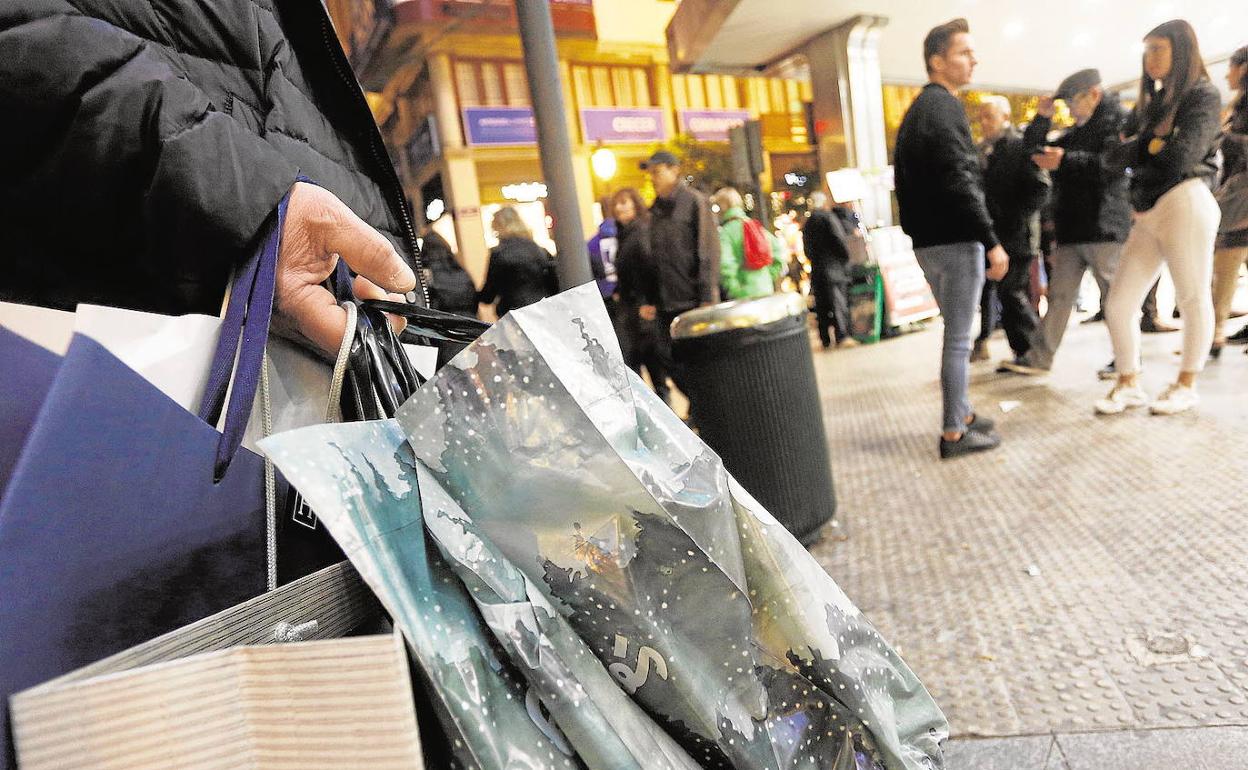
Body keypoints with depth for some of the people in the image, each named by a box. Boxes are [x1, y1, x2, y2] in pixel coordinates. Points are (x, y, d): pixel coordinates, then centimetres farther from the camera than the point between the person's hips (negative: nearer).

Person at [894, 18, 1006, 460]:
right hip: (956, 240, -10)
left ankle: (962, 414, 27)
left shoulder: (915, 110, 20)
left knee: (956, 332, 18)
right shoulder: (944, 106, -10)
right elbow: (960, 182, -19)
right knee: (959, 338, -5)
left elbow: (908, 183, 21)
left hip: (928, 241, 10)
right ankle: (954, 434, 1)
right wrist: (992, 241, -18)